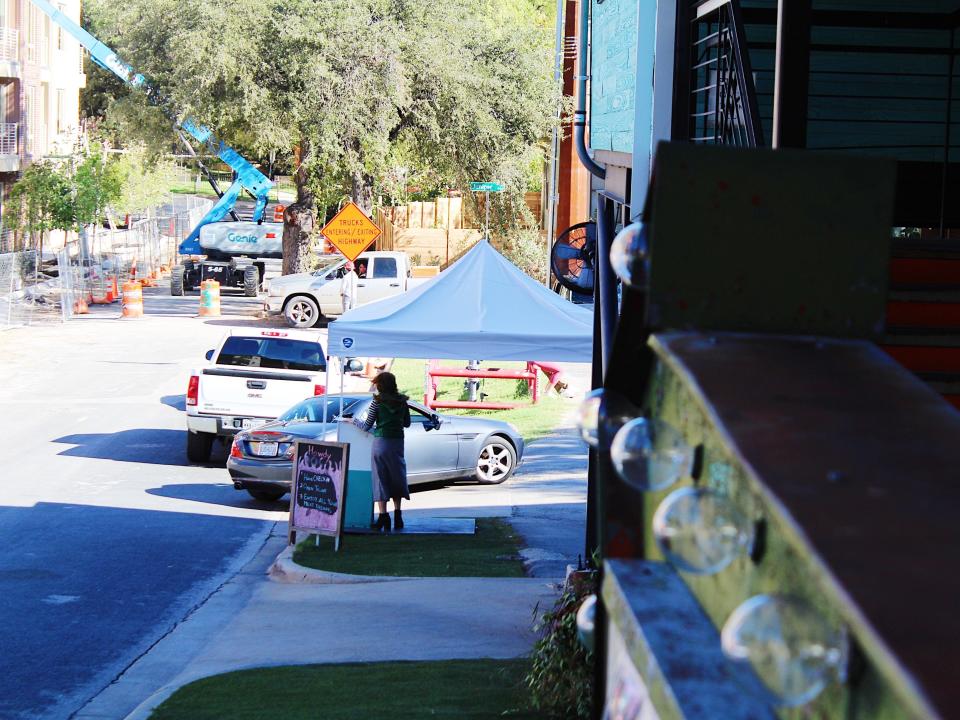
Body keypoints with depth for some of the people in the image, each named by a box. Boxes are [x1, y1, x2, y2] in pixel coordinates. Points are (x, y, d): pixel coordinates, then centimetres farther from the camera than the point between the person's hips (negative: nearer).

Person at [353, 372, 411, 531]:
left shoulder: (377, 402, -7)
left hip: (381, 441, -4)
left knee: (381, 478, 1)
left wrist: (355, 421, 16)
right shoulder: (402, 402, 4)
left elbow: (367, 426, -2)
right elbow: (407, 423, 15)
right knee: (397, 477, 14)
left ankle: (383, 517, -4)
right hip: (398, 442, 4)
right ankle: (397, 516, 14)